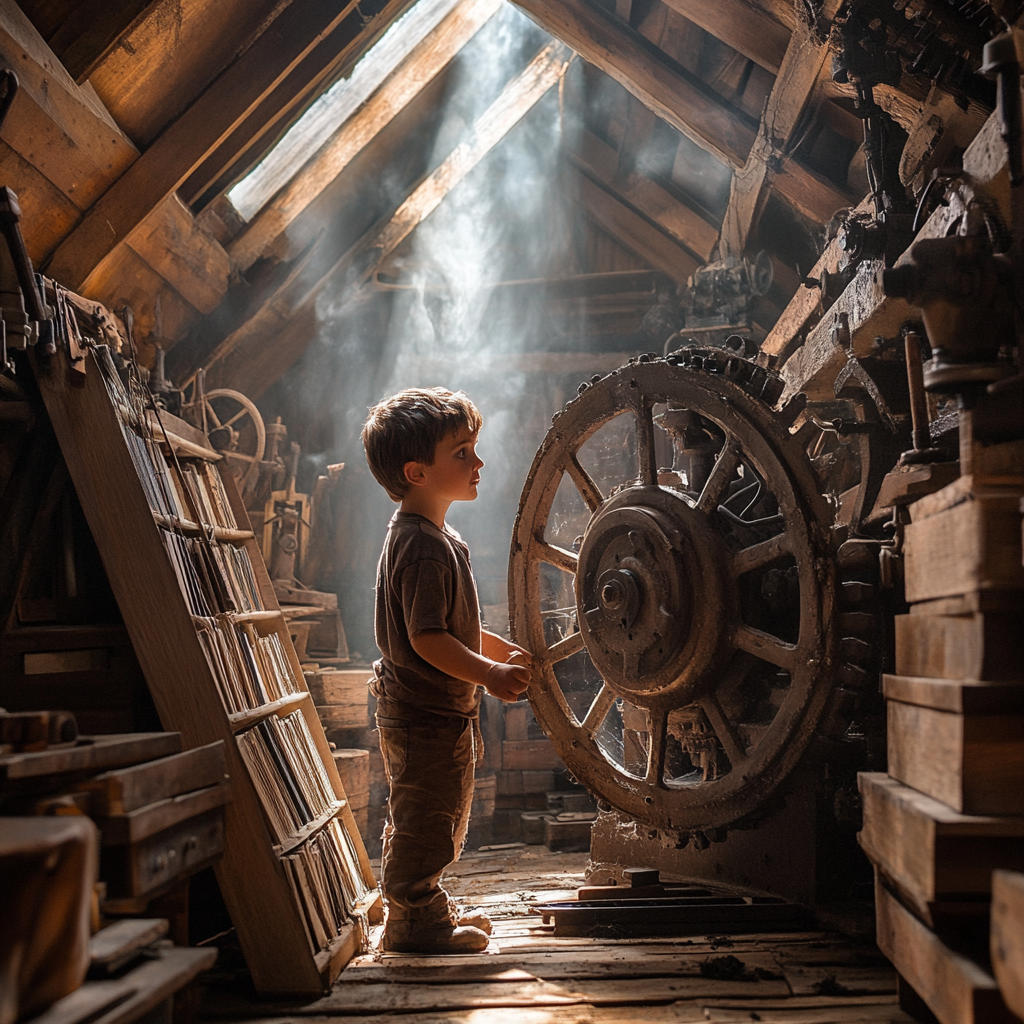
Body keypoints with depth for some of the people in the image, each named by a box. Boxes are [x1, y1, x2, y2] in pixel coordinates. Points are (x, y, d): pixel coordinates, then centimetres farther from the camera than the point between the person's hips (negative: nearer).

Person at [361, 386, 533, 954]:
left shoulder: (432, 536, 13)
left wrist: (506, 651, 18)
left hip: (438, 710, 11)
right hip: (425, 715, -11)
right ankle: (414, 921, 14)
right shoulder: (424, 547, -23)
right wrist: (491, 675, -24)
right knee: (425, 818, 1)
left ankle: (421, 906, 35)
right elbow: (428, 638, -27)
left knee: (436, 817, 22)